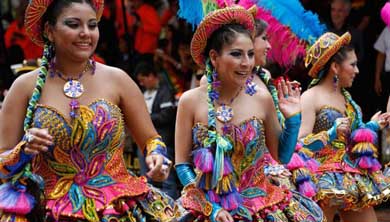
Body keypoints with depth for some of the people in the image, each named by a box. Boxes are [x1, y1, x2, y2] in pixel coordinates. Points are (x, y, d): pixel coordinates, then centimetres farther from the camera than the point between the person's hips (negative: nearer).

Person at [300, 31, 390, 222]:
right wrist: (332, 134, -26)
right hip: (324, 181, -8)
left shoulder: (345, 97, 14)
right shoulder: (310, 97, -8)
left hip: (353, 181, 8)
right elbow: (300, 144, -16)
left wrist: (372, 126, 20)